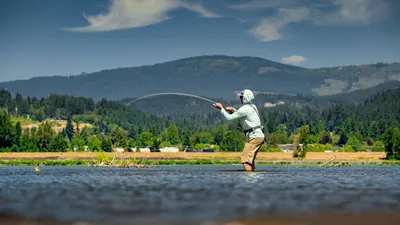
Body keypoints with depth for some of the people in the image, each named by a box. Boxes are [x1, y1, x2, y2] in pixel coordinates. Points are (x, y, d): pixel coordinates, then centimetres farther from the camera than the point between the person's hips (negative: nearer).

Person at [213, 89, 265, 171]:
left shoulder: (245, 109, -13)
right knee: (250, 159, 18)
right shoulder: (252, 106, 16)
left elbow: (229, 117, -8)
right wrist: (232, 109, 21)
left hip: (254, 137, -10)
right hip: (259, 136, 10)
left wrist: (221, 108, 5)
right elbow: (241, 115, 33)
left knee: (245, 158, -12)